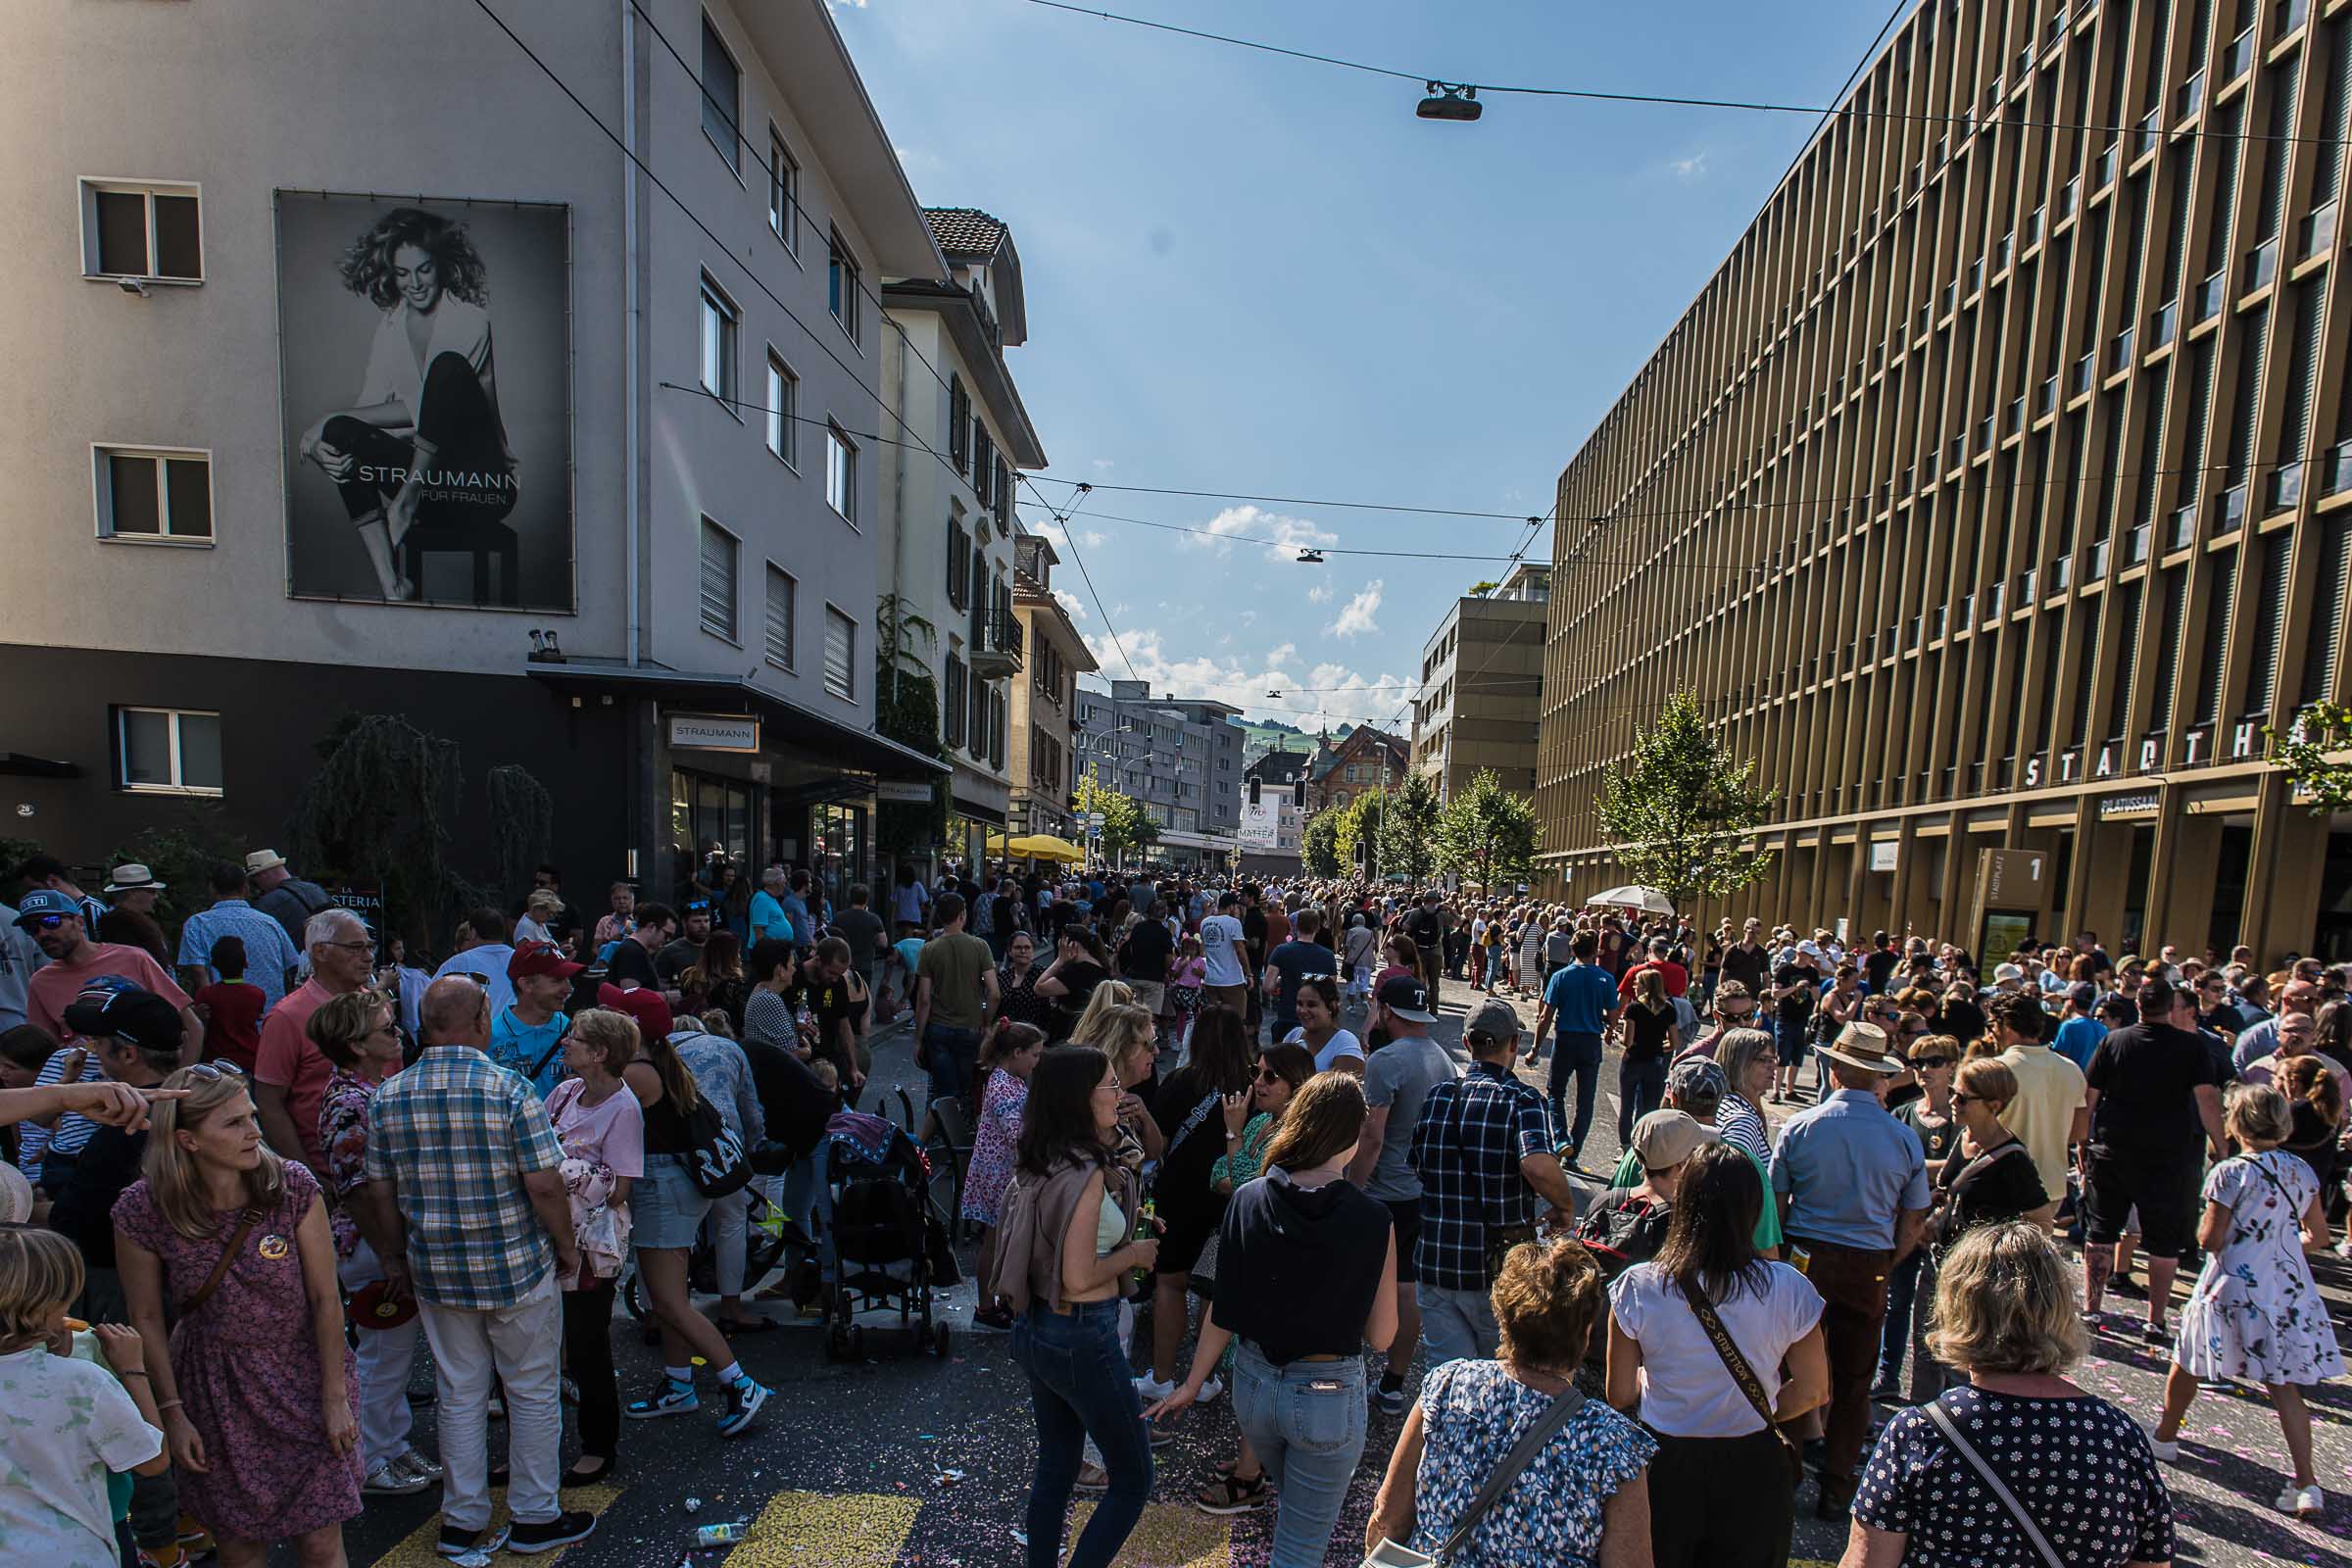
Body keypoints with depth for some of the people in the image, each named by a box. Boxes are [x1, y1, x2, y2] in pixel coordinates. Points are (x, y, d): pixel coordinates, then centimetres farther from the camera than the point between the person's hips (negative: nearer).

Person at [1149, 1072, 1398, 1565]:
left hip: (1254, 1385, 4)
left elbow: (1224, 1311, -5)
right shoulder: (1372, 1222, -20)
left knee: (1297, 1500, 32)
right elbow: (1380, 1336, -10)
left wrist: (1192, 1384, 9)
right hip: (1328, 1395, -4)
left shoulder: (1247, 1199, -12)